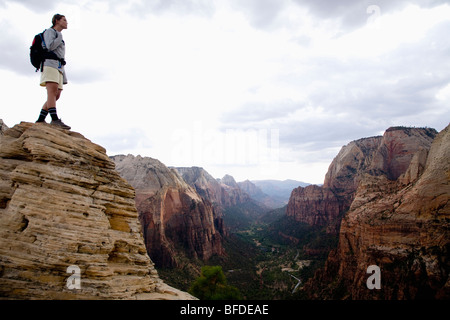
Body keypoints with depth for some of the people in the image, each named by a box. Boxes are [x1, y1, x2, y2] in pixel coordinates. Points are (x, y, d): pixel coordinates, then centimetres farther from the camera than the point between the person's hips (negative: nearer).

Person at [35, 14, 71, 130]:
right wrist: (61, 36, 4)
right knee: (52, 92, -24)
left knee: (56, 96, -4)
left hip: (58, 68, 8)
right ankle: (55, 120, -39)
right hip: (49, 64, -8)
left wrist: (64, 76, 18)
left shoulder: (60, 39, 33)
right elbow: (50, 46, -11)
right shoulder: (49, 31, 9)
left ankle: (40, 120, -4)